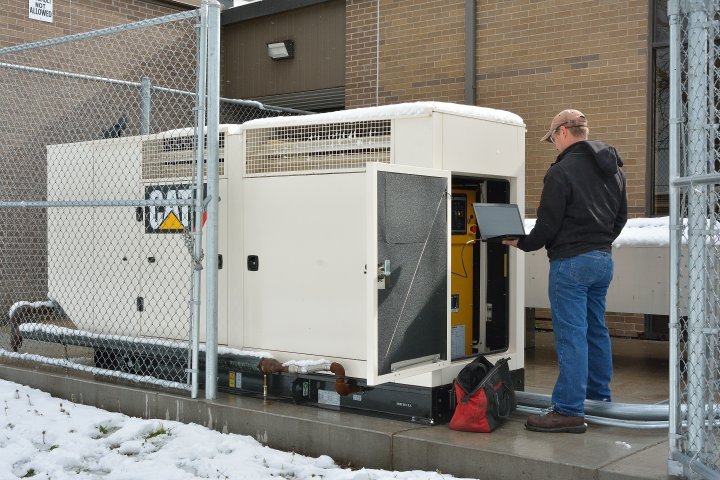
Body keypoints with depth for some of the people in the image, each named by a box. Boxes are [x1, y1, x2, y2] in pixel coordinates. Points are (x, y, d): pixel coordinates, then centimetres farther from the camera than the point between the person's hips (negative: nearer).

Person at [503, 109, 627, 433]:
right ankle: (600, 397, 28)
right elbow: (621, 215, 19)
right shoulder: (613, 168, 12)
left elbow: (548, 224, -14)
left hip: (571, 261, -9)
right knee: (596, 330, 18)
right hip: (603, 258, 9)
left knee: (571, 335, -6)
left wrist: (522, 243, 2)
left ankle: (569, 411, -4)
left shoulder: (562, 171, -14)